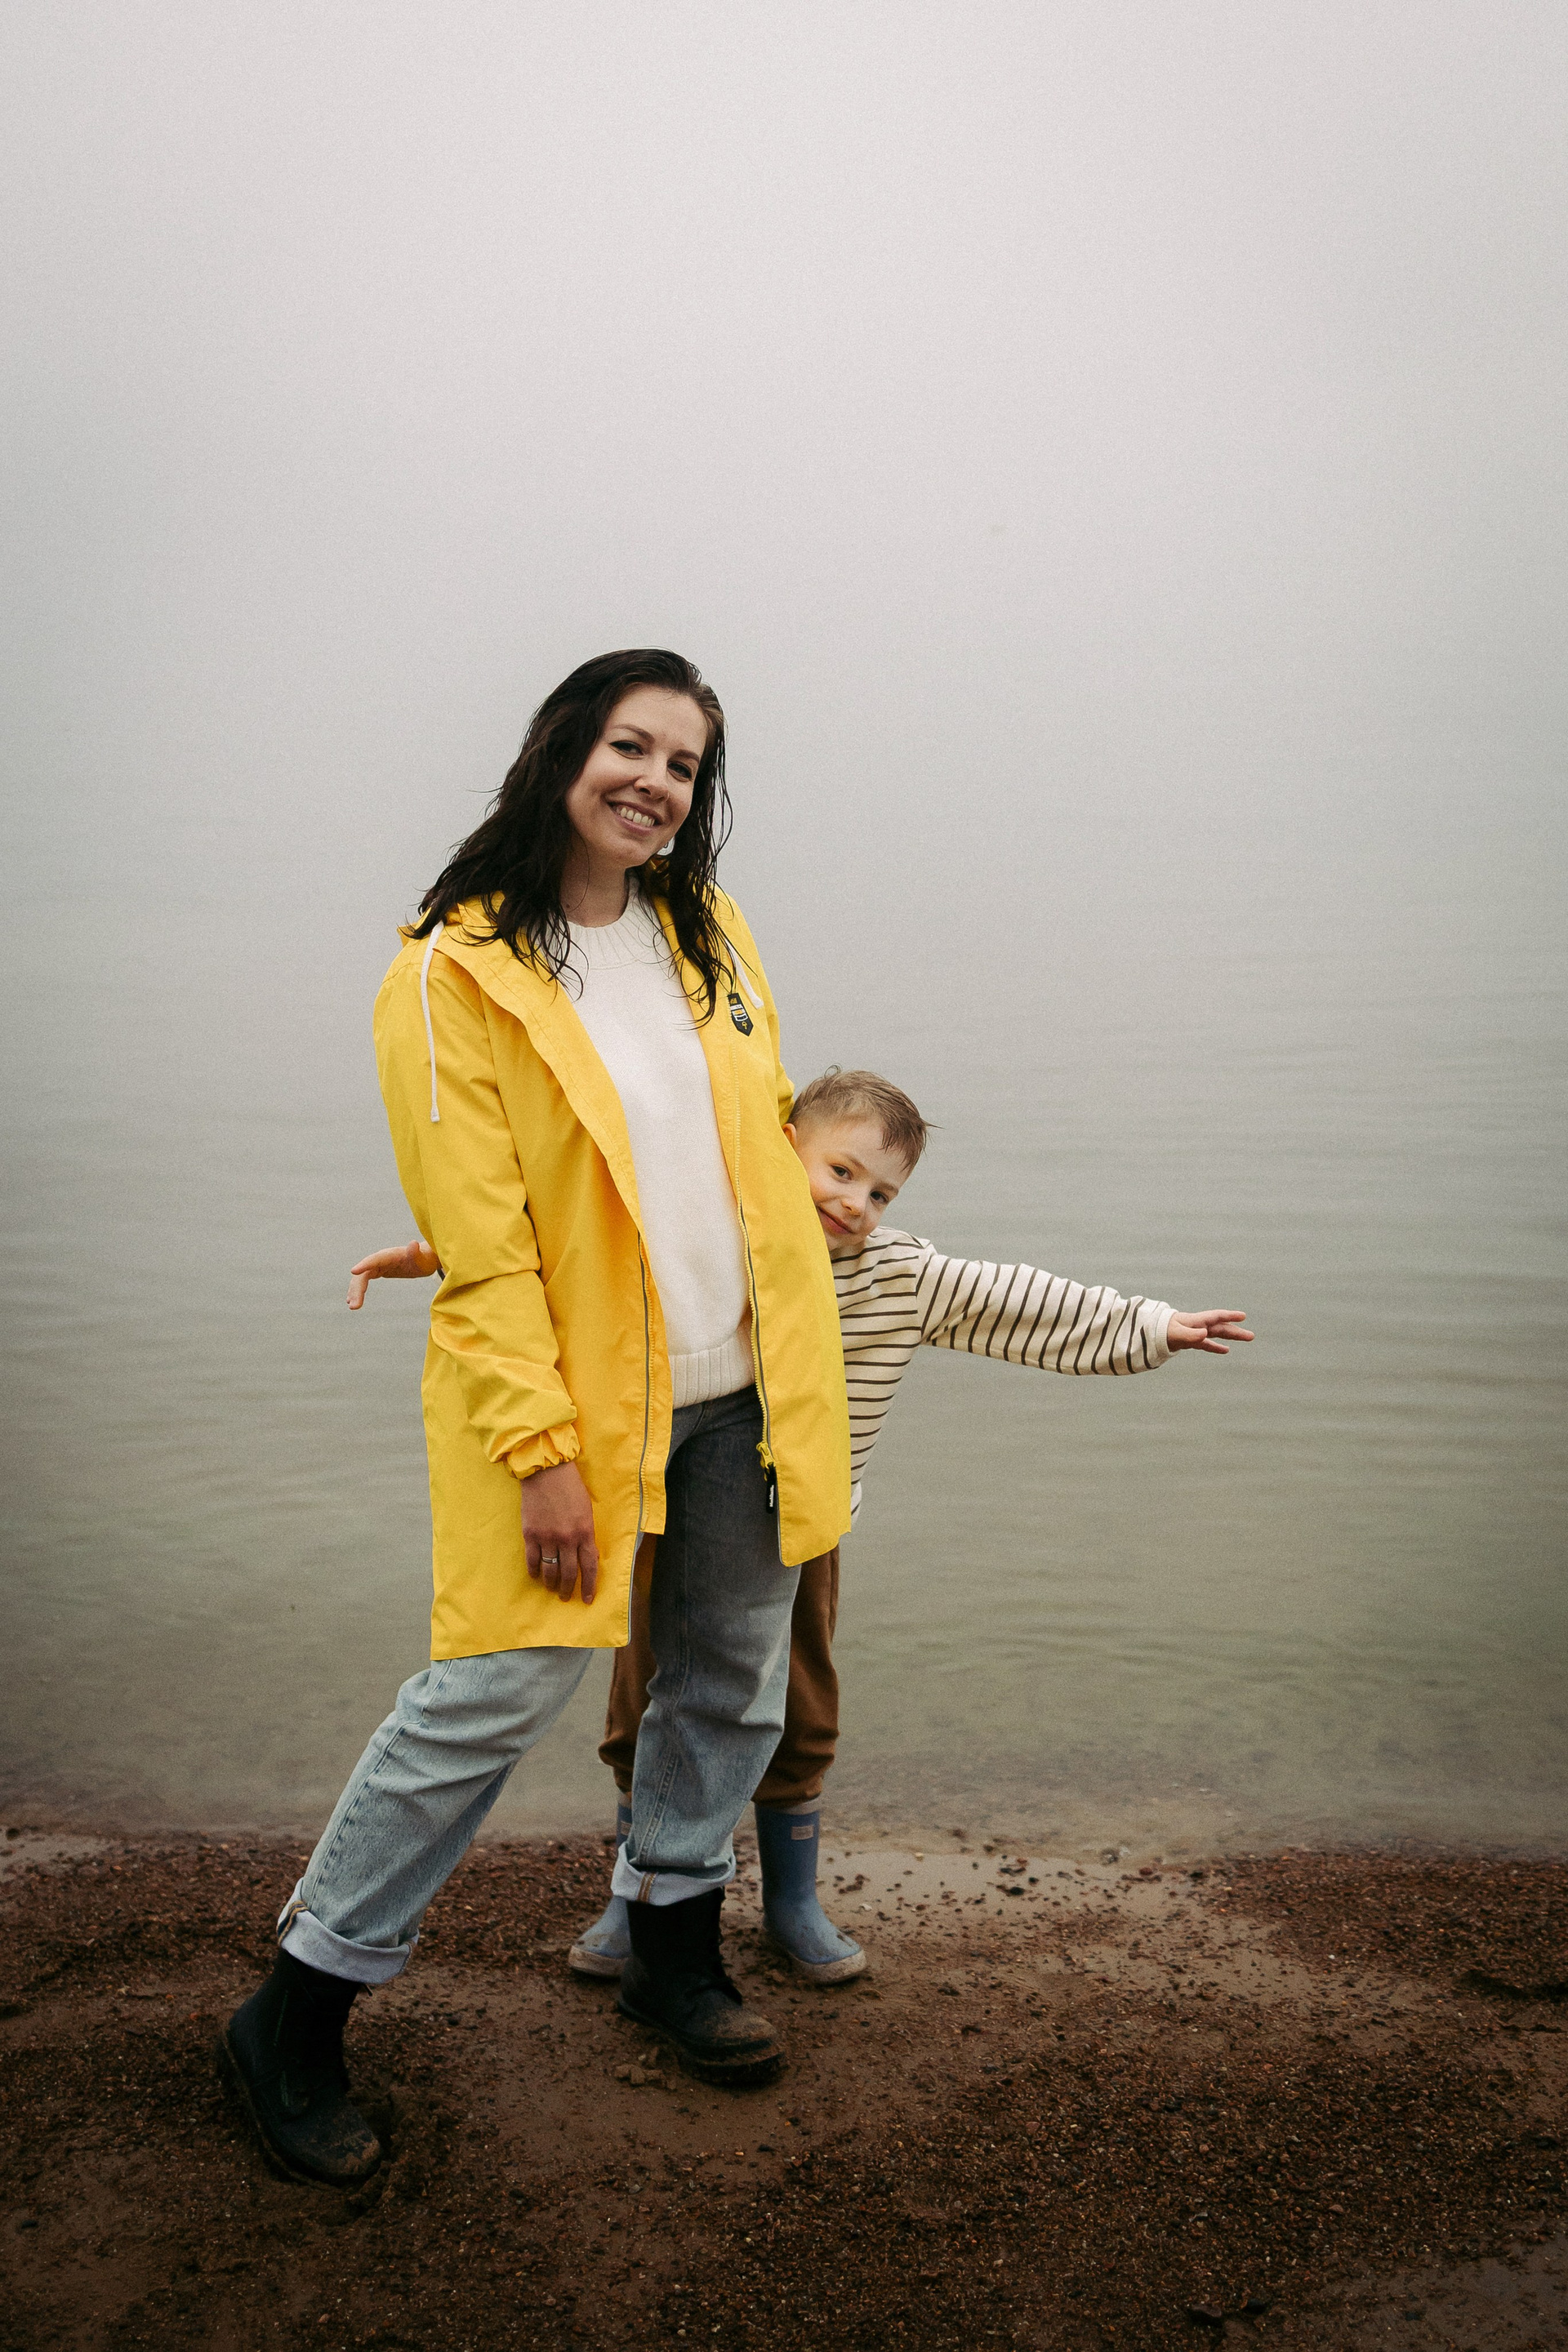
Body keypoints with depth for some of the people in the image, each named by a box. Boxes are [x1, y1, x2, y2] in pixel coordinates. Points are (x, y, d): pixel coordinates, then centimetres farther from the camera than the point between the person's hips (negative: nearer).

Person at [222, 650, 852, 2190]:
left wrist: (805, 1374, 12)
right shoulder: (457, 970, -11)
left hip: (736, 1391, 6)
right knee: (491, 1698, -3)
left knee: (730, 1685, 16)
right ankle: (294, 2016, 16)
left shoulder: (709, 937, 7)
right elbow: (478, 1238, -14)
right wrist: (542, 1448, -18)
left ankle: (671, 1944, 39)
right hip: (569, 1396, -6)